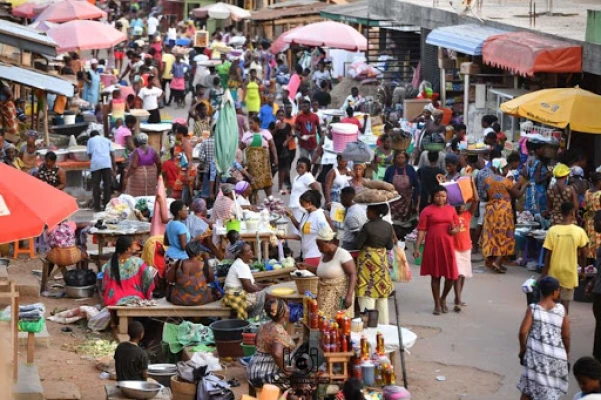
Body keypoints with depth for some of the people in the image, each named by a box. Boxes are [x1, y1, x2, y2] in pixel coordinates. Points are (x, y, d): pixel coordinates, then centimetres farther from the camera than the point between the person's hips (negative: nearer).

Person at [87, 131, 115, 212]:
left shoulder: (90, 140, 22)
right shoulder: (107, 140, 25)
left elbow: (89, 154, 13)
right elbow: (112, 154, 14)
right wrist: (114, 169, 15)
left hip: (95, 163, -1)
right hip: (107, 163, 1)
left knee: (96, 185, 4)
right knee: (107, 185, 7)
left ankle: (97, 207, 2)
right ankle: (106, 205, 6)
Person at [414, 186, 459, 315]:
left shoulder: (451, 209, 10)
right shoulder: (427, 210, -1)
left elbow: (457, 227, 16)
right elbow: (421, 230, -4)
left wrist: (454, 230, -8)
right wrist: (417, 248, -10)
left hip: (447, 246, 3)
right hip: (432, 246, -3)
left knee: (451, 276, 1)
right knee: (435, 275, 5)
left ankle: (443, 299, 27)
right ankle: (437, 304, 17)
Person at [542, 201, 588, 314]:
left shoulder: (552, 230, -11)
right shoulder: (579, 231, -11)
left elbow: (548, 254, -9)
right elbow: (583, 253, -3)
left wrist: (544, 273, 0)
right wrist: (583, 269, 13)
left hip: (554, 272, 1)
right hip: (569, 272, -1)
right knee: (565, 301, 7)